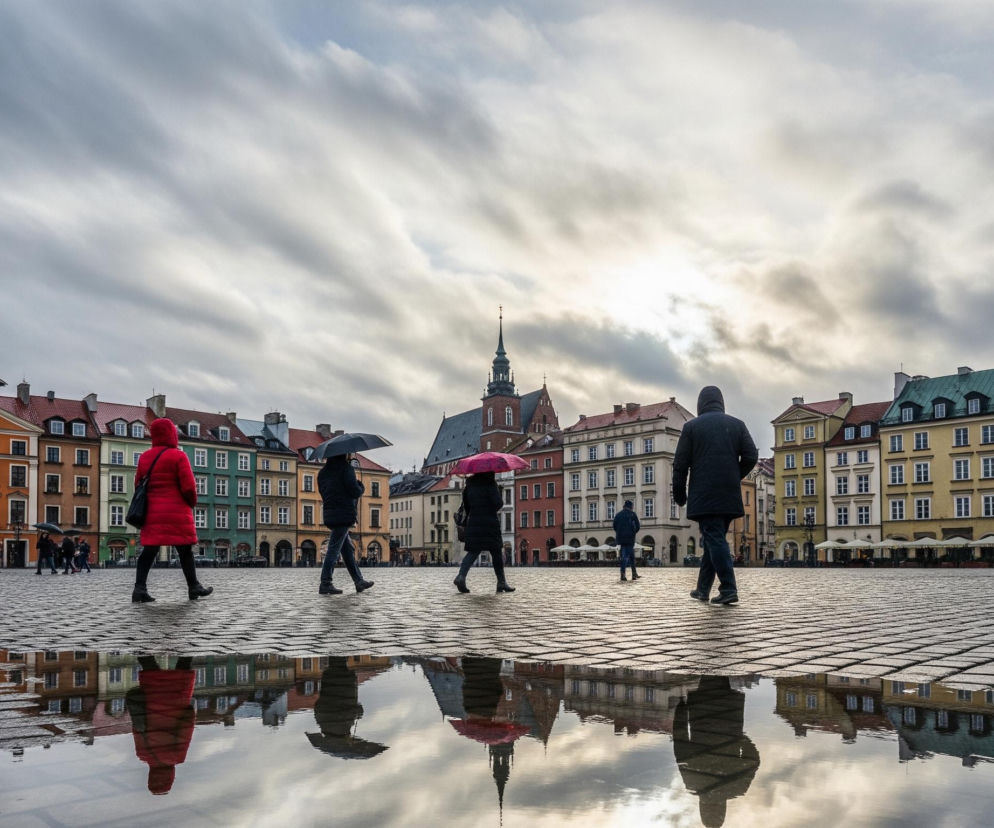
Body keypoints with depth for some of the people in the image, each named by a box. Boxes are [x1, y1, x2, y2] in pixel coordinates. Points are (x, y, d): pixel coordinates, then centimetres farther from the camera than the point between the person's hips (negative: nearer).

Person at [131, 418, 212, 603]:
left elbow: (138, 484, 15)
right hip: (177, 513, -5)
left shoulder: (144, 457, 10)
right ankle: (193, 588, 11)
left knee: (149, 551, 4)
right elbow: (189, 487, -12)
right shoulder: (178, 456, -8)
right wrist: (192, 502, 6)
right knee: (185, 551, 4)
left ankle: (139, 588, -6)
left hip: (152, 513, 5)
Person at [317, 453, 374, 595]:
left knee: (348, 549, 13)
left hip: (329, 514, 9)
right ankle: (325, 584, -7)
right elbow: (355, 492, -13)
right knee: (334, 549, -7)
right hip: (344, 515, -8)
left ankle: (359, 581, 18)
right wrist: (361, 486, 7)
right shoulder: (346, 468, -10)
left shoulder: (323, 472, 14)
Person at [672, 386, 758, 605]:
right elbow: (751, 456, 2)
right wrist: (735, 478, 16)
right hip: (729, 496, 4)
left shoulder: (691, 426, 2)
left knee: (715, 540, -5)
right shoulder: (737, 424, 10)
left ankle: (729, 589, -15)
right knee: (714, 539, 13)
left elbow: (680, 464, -1)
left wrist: (679, 494, 8)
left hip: (704, 495, -4)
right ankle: (703, 589, 20)